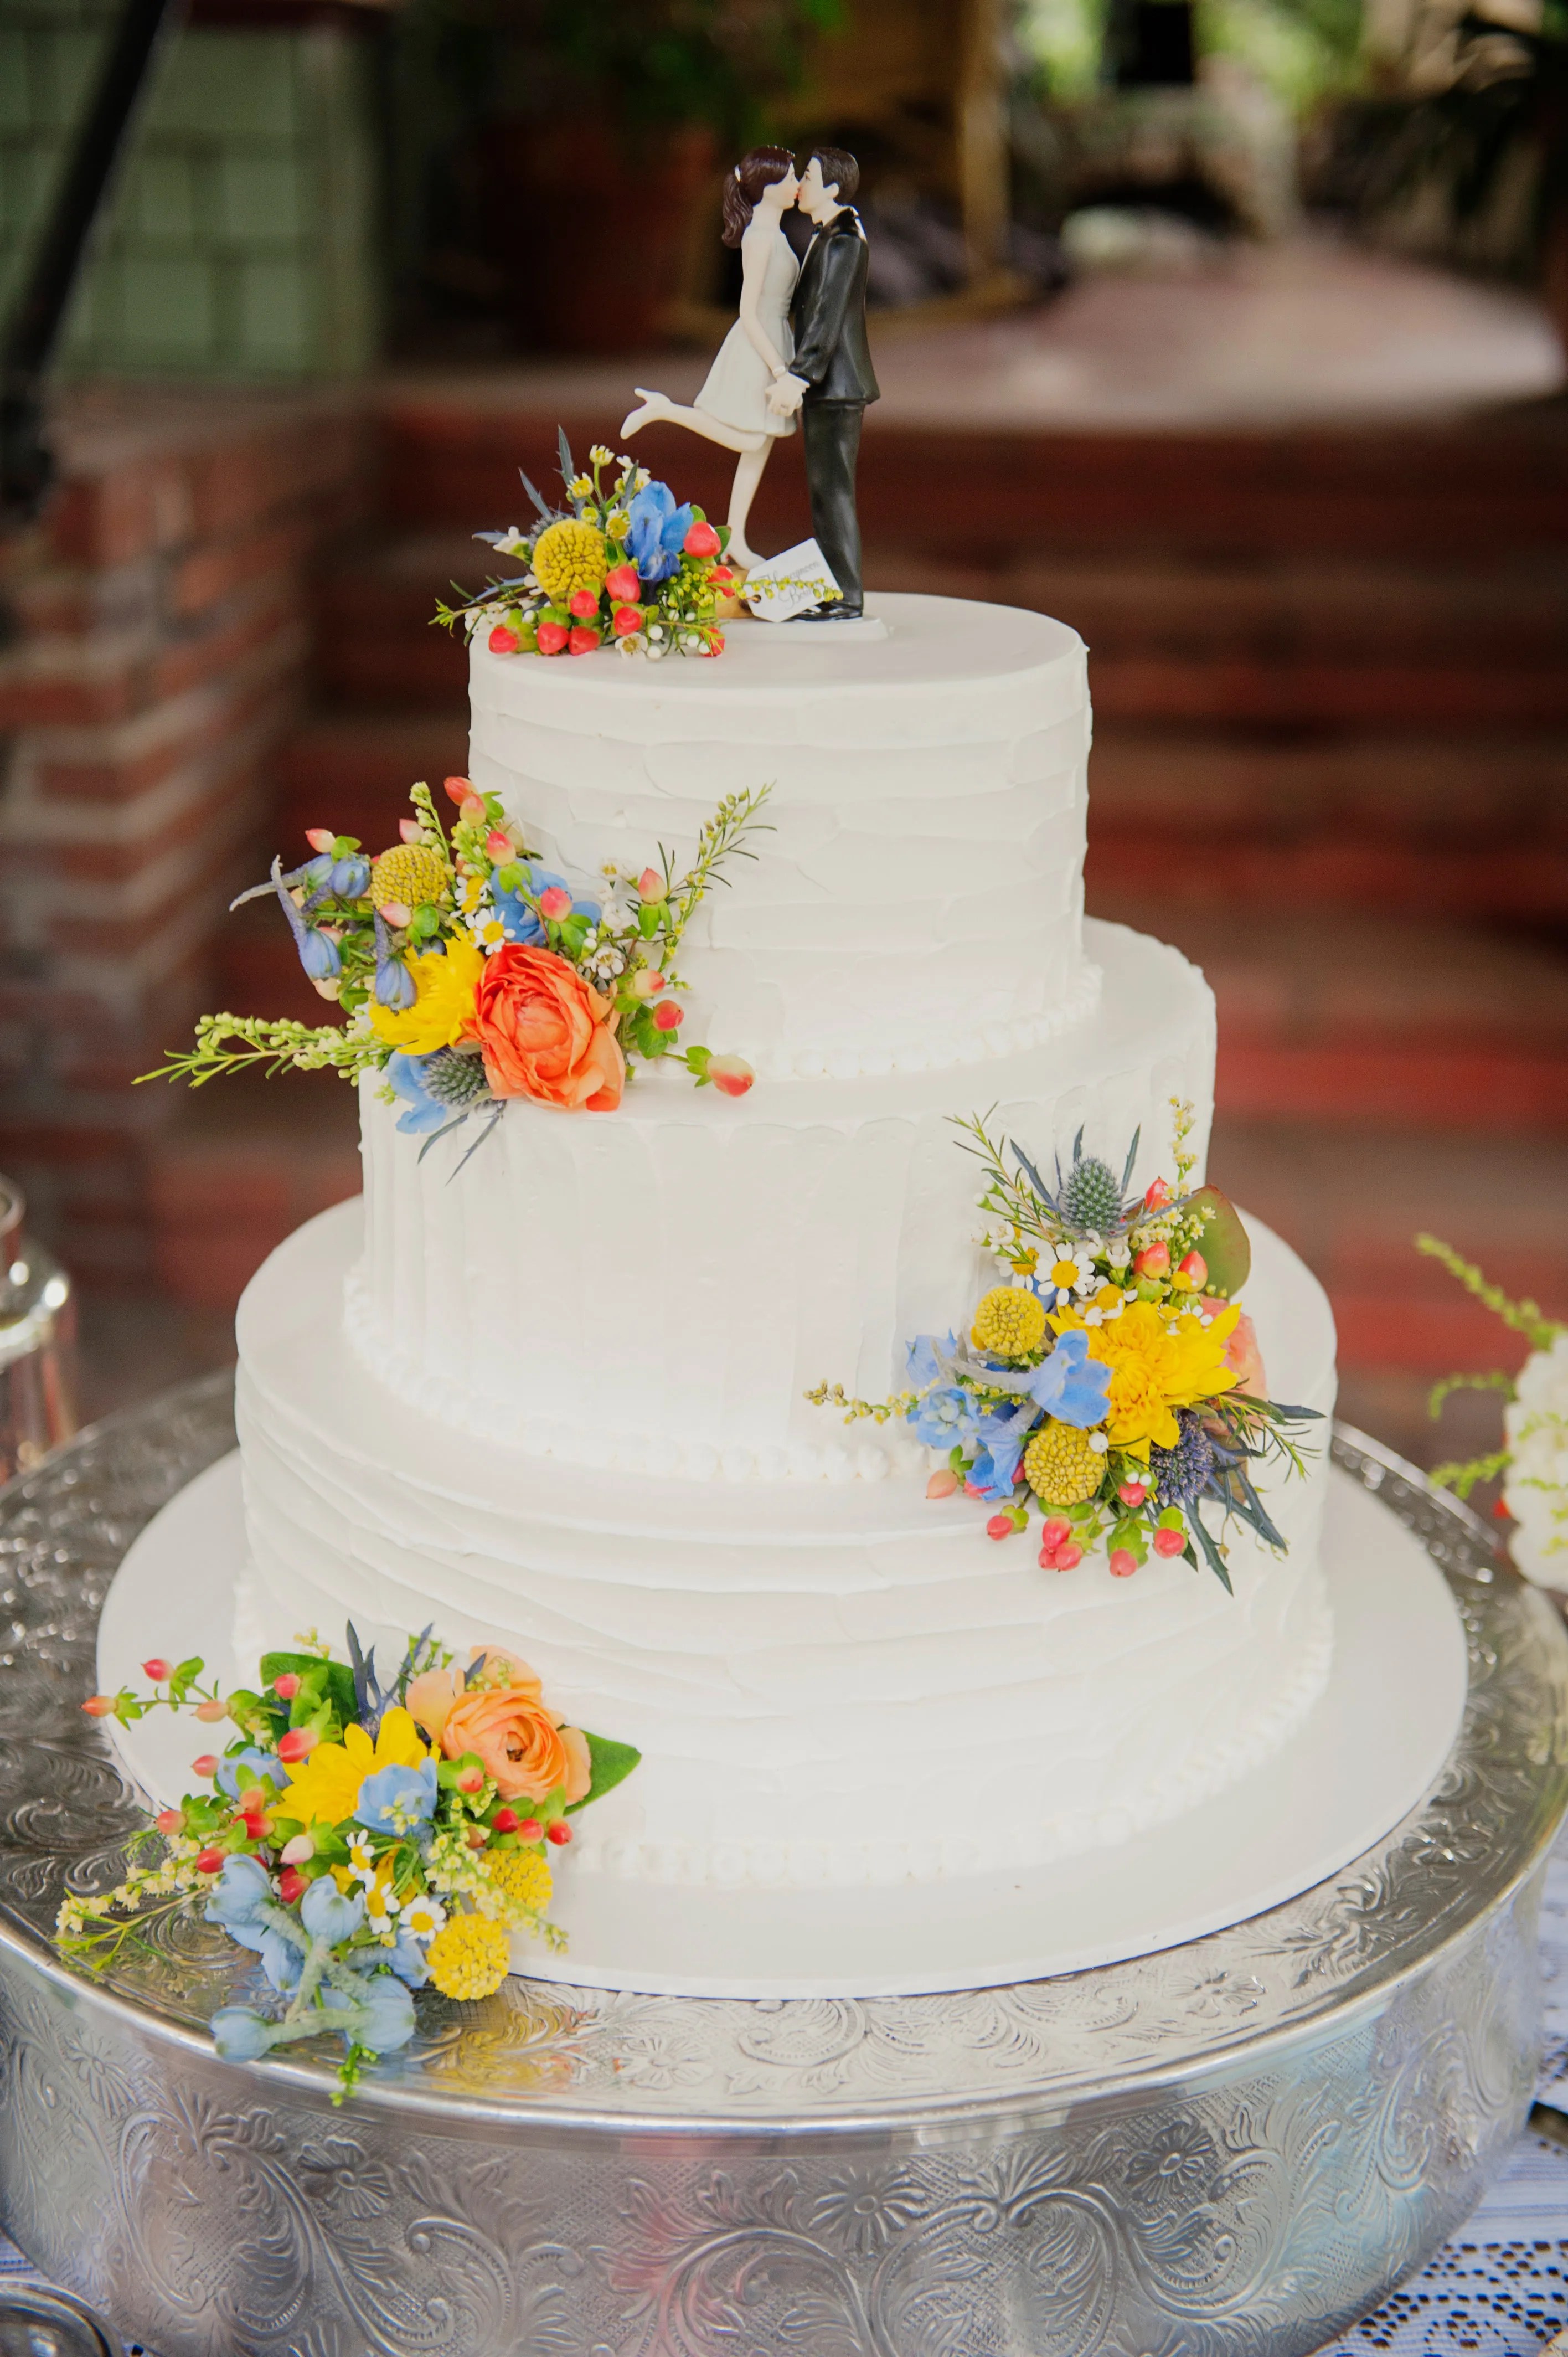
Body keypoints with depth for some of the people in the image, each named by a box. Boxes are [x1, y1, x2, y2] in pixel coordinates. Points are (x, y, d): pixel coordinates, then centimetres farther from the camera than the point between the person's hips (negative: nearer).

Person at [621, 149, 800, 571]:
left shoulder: (772, 233, 12)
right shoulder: (760, 237, -16)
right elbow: (749, 311, -20)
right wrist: (778, 368, -21)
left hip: (772, 343, 10)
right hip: (756, 348, -10)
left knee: (760, 447, 9)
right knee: (748, 440, -11)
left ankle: (735, 540, 13)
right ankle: (662, 409, 1)